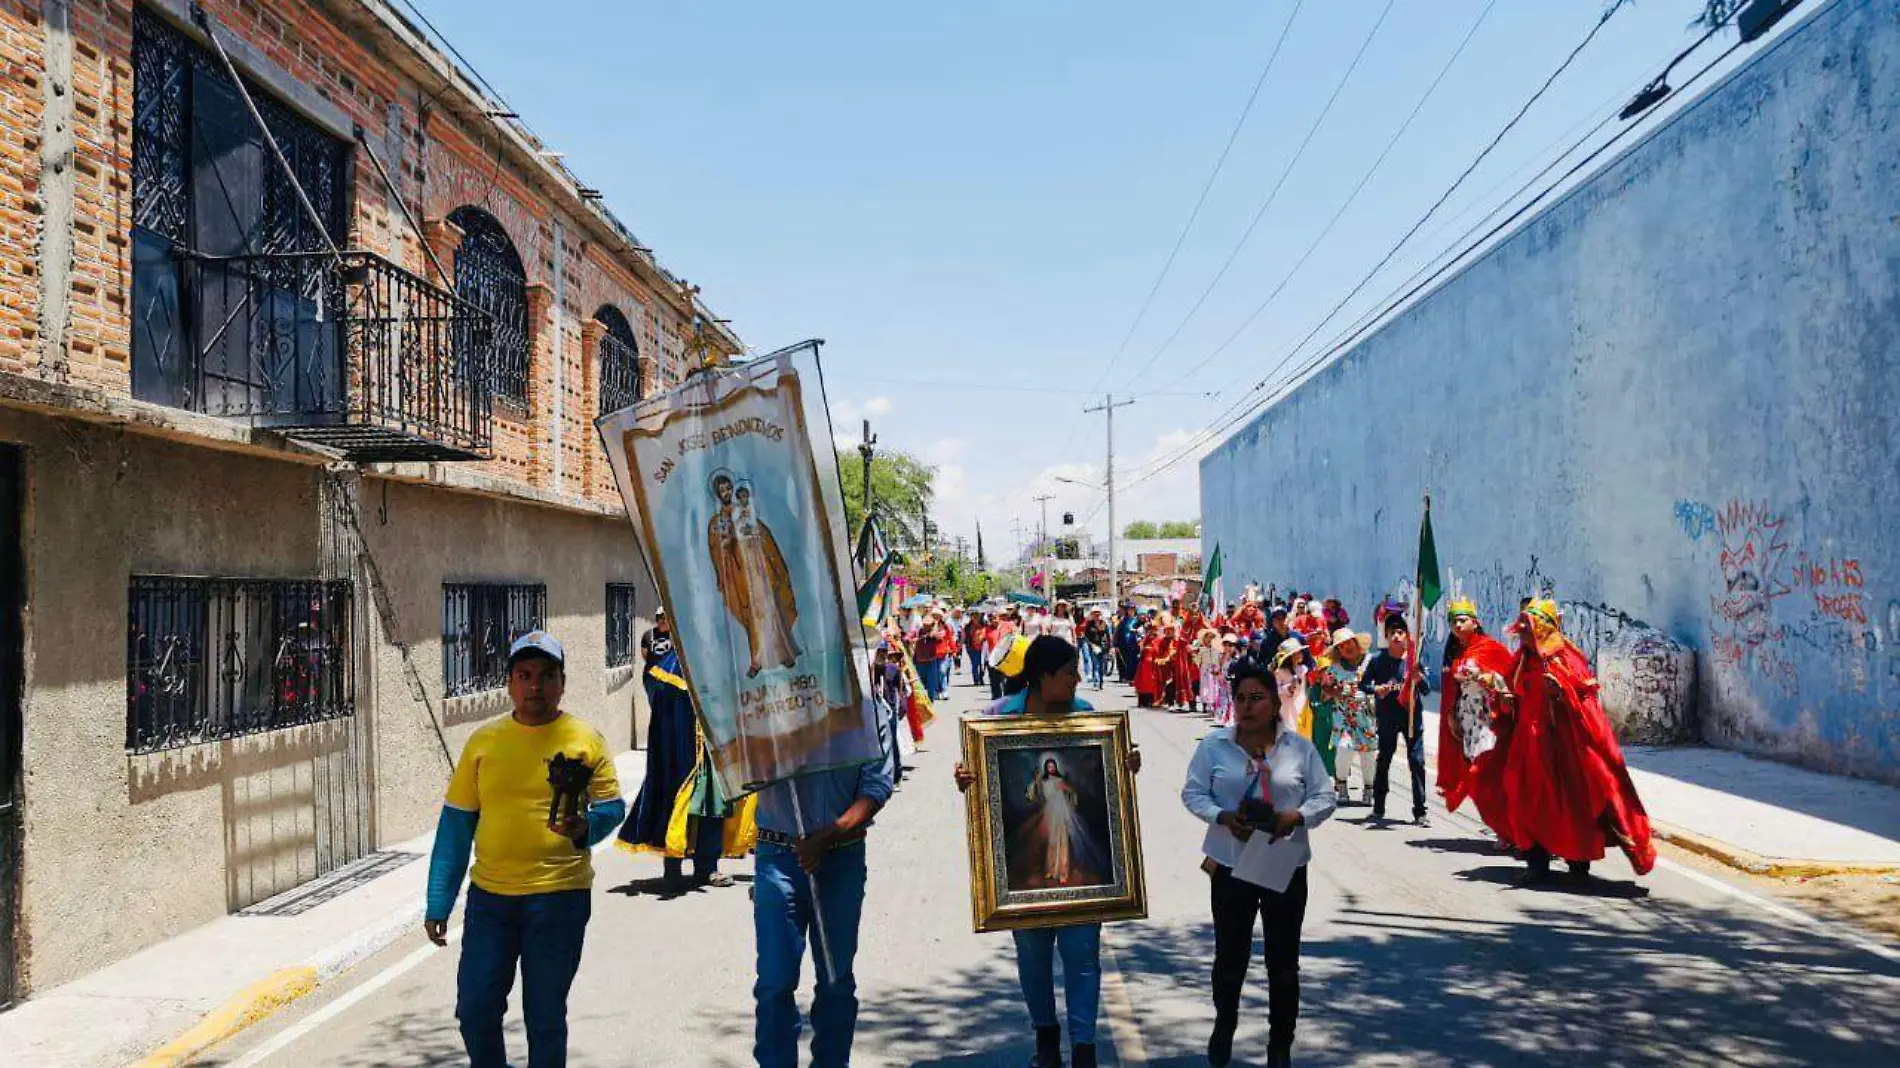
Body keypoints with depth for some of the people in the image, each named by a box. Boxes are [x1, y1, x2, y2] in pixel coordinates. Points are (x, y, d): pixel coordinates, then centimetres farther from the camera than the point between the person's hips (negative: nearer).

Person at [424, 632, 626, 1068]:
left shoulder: (585, 739, -1)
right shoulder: (483, 740, 4)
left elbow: (612, 806, 3)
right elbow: (456, 822, 6)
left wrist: (584, 827, -20)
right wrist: (438, 902, 4)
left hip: (559, 897, -2)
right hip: (489, 896, 2)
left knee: (545, 1017, 7)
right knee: (474, 1010, 6)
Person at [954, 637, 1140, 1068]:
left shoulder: (1085, 712, 1)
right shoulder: (1000, 714, -4)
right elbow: (982, 776, 4)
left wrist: (1129, 767, -10)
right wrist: (964, 781, -18)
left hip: (1079, 852, 0)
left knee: (1081, 950, -2)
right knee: (1032, 949, 13)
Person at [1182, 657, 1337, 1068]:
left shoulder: (1300, 747, -2)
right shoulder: (1214, 745, -3)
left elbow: (1325, 797, 0)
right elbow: (1192, 793, -1)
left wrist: (1296, 816, -18)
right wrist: (1223, 817, -18)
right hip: (1230, 865, 0)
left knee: (1284, 962, 8)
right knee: (1230, 956, 11)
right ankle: (1224, 1028, 35)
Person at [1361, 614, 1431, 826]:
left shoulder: (1414, 659, -1)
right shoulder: (1378, 660, -1)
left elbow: (1427, 690, -2)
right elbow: (1362, 684, 4)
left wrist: (1419, 679, -23)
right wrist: (1376, 689, -16)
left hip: (1411, 715, 0)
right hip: (1387, 717, 1)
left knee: (1417, 761, -4)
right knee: (1383, 760, 10)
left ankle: (1420, 811, 1)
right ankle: (1378, 806, 23)